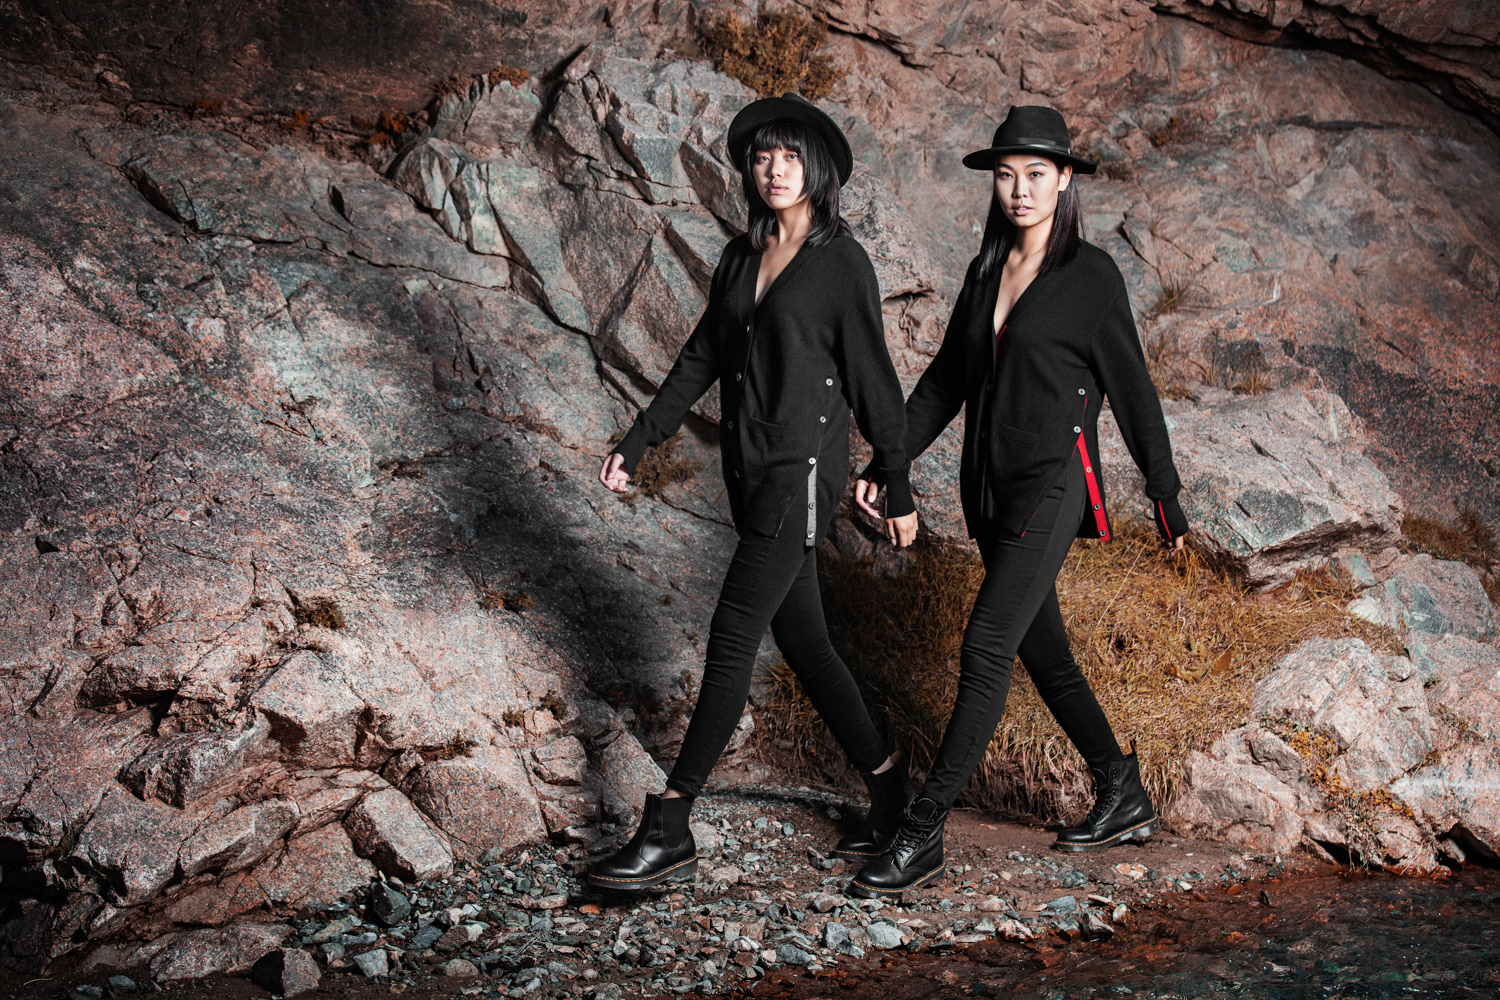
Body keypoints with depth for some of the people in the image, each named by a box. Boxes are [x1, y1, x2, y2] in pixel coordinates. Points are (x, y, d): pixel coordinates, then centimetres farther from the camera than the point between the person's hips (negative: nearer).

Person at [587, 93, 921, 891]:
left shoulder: (842, 262, -8)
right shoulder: (741, 257, 11)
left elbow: (873, 382, -5)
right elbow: (700, 361, 16)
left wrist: (897, 492, -2)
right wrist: (636, 443, 12)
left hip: (801, 473, -7)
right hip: (749, 472, 7)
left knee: (730, 646, -8)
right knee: (802, 641, 12)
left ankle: (669, 832, -3)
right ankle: (889, 791, 26)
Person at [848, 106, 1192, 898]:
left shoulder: (1090, 276, -6)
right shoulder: (985, 272, 12)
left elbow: (1130, 387, -3)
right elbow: (946, 379, 16)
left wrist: (1165, 495, 0)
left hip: (1053, 483, -7)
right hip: (993, 486, 7)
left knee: (985, 649, -12)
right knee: (1043, 651, 13)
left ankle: (922, 835, -9)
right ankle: (1124, 799, 28)